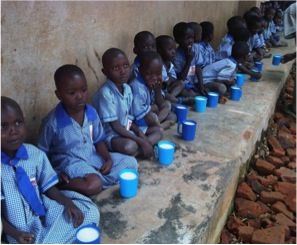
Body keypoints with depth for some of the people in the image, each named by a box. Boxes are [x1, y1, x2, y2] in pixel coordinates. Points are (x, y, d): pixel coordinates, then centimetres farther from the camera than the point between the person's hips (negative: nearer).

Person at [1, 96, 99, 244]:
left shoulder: (35, 154, -4)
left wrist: (68, 203, -13)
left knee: (89, 211, -4)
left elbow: (48, 187, 4)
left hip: (45, 211, 4)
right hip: (20, 227, -4)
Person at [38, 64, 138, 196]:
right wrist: (55, 175, -16)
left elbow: (98, 140, 9)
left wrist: (108, 158, -8)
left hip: (93, 158, 7)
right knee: (93, 185, -34)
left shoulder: (91, 112, -4)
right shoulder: (53, 122, -17)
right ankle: (59, 184, -8)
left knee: (130, 162, -2)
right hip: (69, 163, -7)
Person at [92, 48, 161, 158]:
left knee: (157, 131, 4)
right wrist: (141, 141, -21)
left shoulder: (127, 88, 2)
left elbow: (128, 117, 10)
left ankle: (138, 151, -15)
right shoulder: (105, 93, -23)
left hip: (126, 130, 9)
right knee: (129, 146, -38)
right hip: (110, 134, -9)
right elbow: (116, 126, -22)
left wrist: (138, 131, -9)